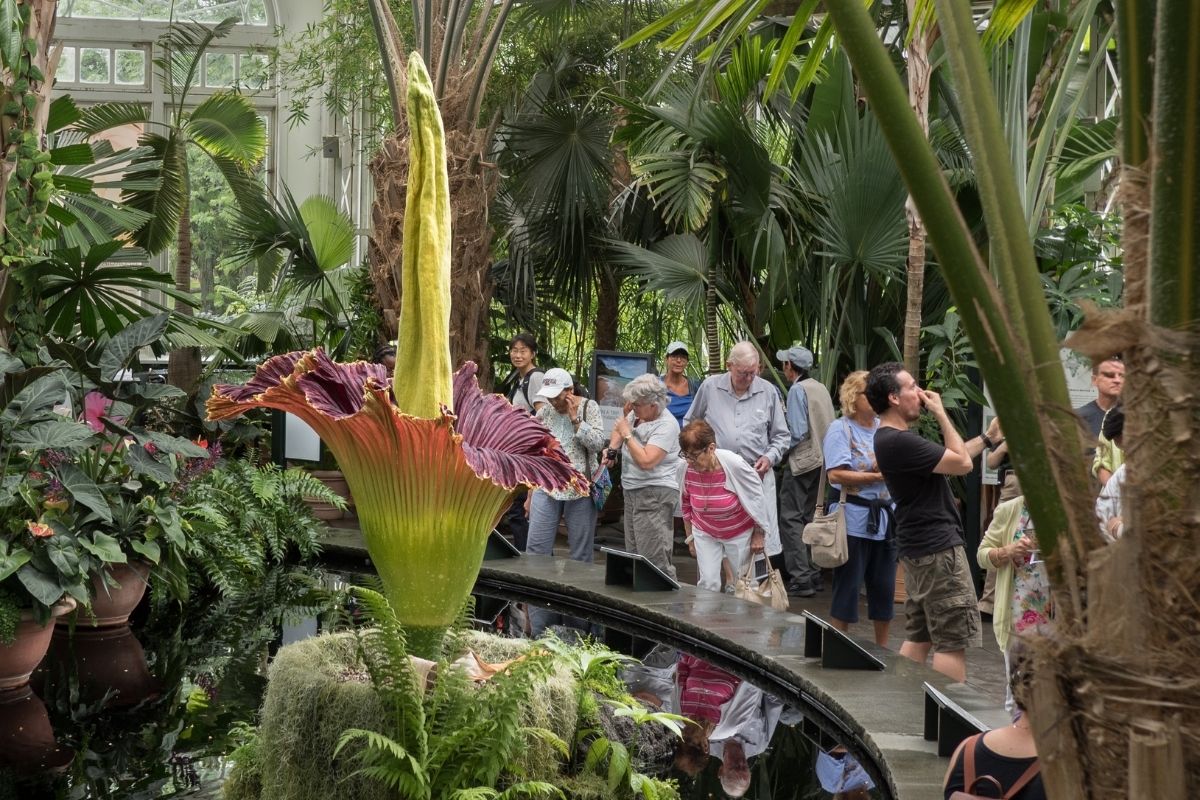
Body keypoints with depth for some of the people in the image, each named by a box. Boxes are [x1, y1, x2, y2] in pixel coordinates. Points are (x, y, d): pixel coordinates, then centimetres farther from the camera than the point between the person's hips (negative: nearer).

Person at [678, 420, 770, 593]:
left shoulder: (734, 464, -29)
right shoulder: (687, 470, -19)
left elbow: (757, 498, -14)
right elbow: (686, 506, 1)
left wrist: (759, 535, -8)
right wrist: (690, 539, 7)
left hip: (740, 532, -2)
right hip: (705, 533, 2)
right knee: (707, 584, -7)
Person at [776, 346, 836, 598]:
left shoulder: (797, 390, -12)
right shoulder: (821, 388, 11)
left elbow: (797, 432, -18)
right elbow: (829, 426, 14)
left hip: (802, 460, -8)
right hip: (822, 460, 8)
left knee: (791, 518, -6)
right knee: (810, 517, 15)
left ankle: (800, 579, -11)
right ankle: (814, 574, 19)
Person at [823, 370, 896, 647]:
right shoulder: (840, 429, -5)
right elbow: (836, 474, -15)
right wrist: (877, 476, -14)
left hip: (885, 518, 5)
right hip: (853, 521, -5)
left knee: (884, 587, 12)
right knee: (847, 587, 1)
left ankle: (882, 648, 25)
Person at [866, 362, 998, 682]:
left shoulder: (892, 438, 13)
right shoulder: (898, 441, -21)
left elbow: (952, 457, 21)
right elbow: (962, 463, -15)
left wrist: (988, 437, 21)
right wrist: (941, 414, -8)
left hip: (919, 547, 11)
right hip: (939, 548, -11)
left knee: (918, 637, 14)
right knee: (953, 642, -7)